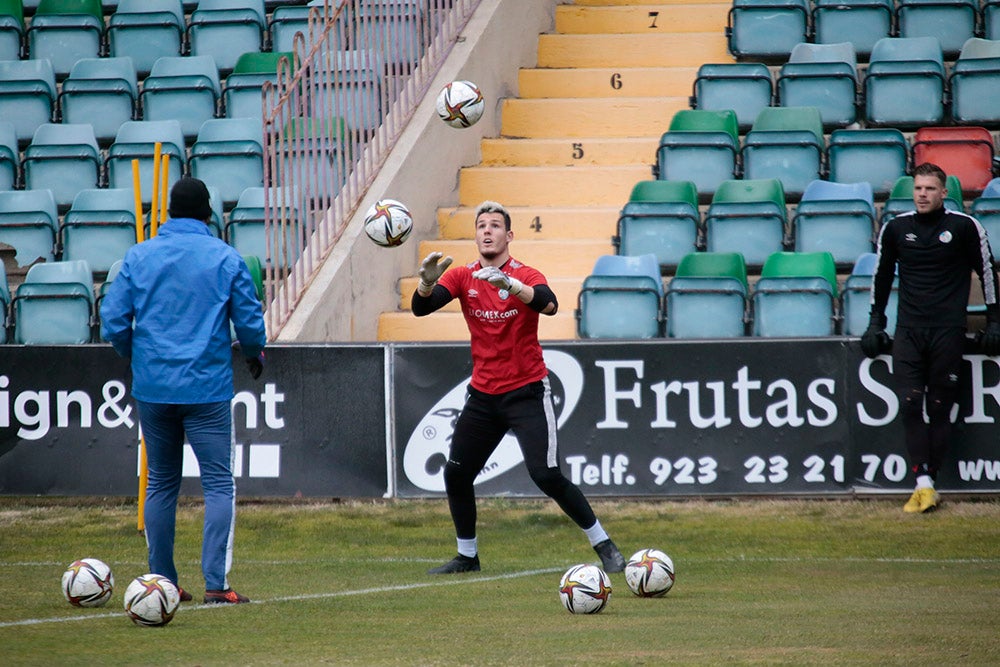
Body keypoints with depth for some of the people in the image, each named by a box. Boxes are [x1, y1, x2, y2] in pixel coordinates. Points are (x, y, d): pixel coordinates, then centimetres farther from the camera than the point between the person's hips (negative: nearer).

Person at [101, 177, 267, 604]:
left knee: (161, 484, 13)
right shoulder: (226, 259, -3)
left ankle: (161, 582, 15)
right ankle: (216, 582, -10)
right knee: (219, 484, -1)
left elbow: (113, 321, 1)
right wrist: (254, 355, 21)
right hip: (207, 388, -3)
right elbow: (250, 322, 0)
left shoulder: (138, 257, 2)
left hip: (152, 388, 3)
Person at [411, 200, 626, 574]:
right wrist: (426, 283, -34)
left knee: (546, 475, -15)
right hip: (483, 395, 5)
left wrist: (509, 284, -47)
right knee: (456, 475, 4)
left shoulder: (525, 276, -10)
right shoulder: (462, 277, 2)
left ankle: (604, 546, -4)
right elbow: (421, 307, -11)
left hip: (527, 392, -5)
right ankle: (467, 555, 22)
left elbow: (549, 305, -31)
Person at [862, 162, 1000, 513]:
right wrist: (876, 323, 19)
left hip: (948, 330, -2)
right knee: (910, 404, -11)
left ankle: (928, 483, 1)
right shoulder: (896, 228, 8)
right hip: (908, 330, 2)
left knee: (939, 408, -2)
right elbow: (882, 274, 20)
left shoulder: (965, 227, 0)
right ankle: (923, 484, -15)